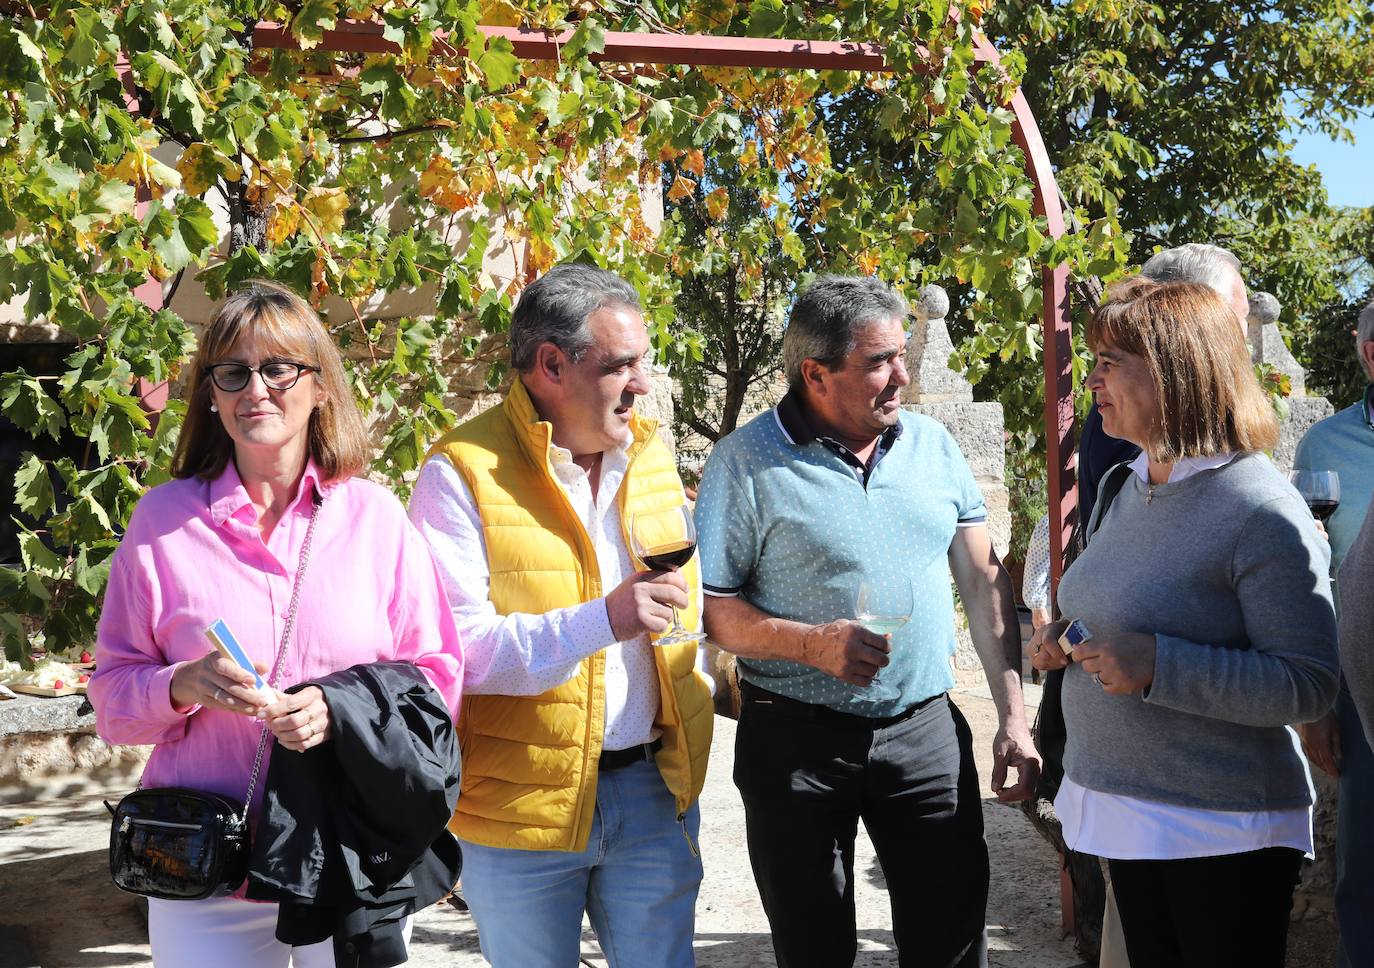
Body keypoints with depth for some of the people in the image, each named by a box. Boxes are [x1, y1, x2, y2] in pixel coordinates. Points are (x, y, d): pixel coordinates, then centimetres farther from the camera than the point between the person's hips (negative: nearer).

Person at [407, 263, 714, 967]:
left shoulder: (649, 454, 8)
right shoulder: (462, 472, -14)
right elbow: (451, 646, -23)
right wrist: (600, 622, -29)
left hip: (654, 790, 5)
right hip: (522, 805, -5)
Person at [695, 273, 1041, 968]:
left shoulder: (932, 444, 6)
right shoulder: (747, 461, -8)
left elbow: (983, 580, 9)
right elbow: (706, 605, -8)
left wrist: (1013, 716, 3)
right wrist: (811, 643, -22)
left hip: (926, 728, 3)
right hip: (796, 743, -3)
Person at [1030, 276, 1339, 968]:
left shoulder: (1263, 512, -18)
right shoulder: (1132, 488, 8)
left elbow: (1309, 685, -22)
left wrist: (1157, 666, -29)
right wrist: (1065, 639, 3)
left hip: (1222, 831, -8)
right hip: (1123, 810, 8)